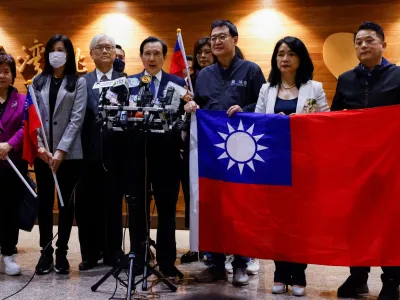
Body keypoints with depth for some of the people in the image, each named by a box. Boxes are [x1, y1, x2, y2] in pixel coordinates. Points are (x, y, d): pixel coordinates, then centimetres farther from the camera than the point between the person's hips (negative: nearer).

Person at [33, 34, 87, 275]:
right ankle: (46, 251, 15)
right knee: (44, 202, 5)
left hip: (69, 153, -2)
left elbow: (77, 118, -5)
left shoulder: (79, 83, 4)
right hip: (42, 153, 2)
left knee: (66, 202, 4)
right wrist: (40, 146, -10)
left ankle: (62, 252, 12)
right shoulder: (38, 82, 11)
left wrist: (61, 150, -14)